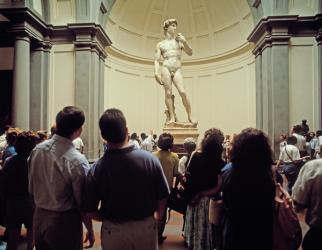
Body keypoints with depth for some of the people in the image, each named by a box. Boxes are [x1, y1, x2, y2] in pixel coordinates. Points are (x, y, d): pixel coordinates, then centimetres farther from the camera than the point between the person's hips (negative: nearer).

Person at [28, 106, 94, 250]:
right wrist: (90, 230, -3)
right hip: (64, 222, -5)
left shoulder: (37, 150, -7)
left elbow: (31, 188, 4)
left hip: (39, 217, 5)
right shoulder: (77, 160, -24)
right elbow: (83, 202, -16)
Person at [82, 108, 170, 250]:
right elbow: (163, 196, -8)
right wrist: (158, 216, 11)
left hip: (113, 230, -1)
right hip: (146, 227, 1)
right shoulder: (150, 159, -17)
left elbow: (89, 209, -11)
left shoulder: (97, 168, -19)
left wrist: (107, 219, 9)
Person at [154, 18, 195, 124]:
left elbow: (190, 53, 14)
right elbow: (156, 60, 7)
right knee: (168, 93, -9)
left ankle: (190, 116, -8)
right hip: (165, 68, 0)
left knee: (182, 92, -14)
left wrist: (184, 41, 0)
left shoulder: (179, 40, 20)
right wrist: (156, 73, -9)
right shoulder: (160, 44, 14)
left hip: (177, 70, 1)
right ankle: (172, 117, -7)